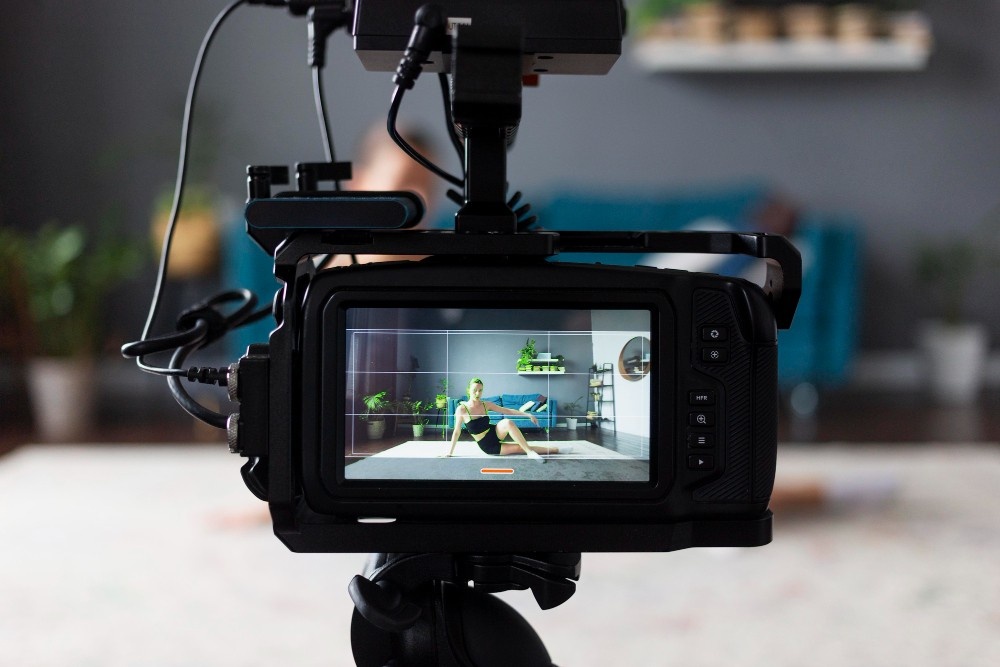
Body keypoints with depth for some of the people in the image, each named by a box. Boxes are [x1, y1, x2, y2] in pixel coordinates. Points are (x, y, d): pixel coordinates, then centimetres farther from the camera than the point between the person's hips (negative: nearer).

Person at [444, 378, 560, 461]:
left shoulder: (486, 405, -1)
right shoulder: (462, 409, -14)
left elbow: (507, 411, 5)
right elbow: (457, 431, -7)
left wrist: (528, 414, -1)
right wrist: (450, 452, -8)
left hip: (495, 434, 3)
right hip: (488, 447, -3)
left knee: (507, 422, -30)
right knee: (520, 447, -15)